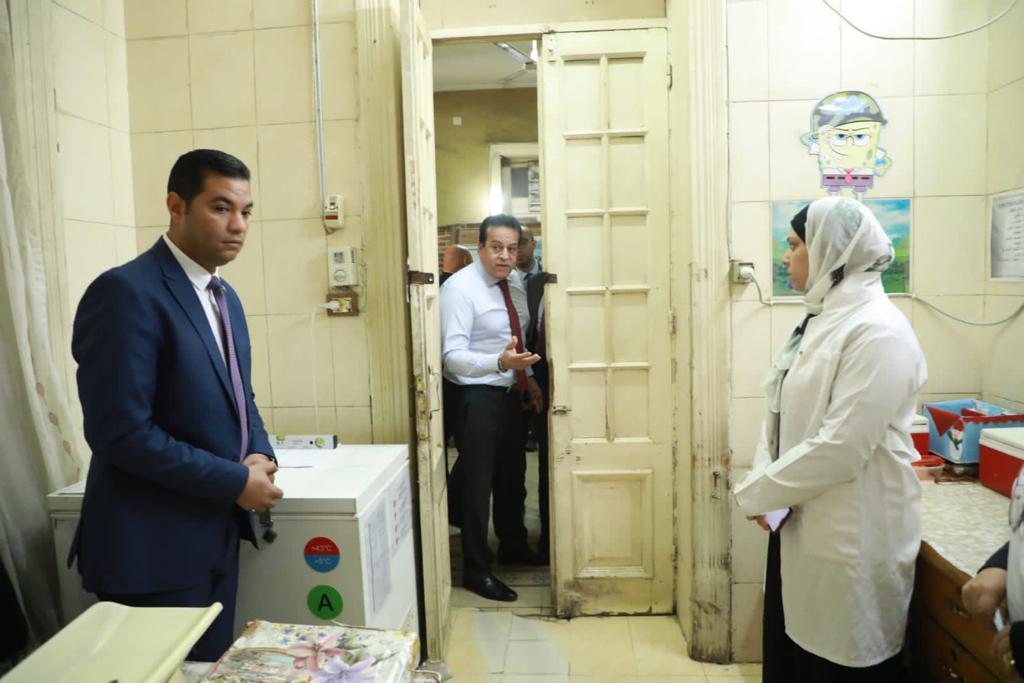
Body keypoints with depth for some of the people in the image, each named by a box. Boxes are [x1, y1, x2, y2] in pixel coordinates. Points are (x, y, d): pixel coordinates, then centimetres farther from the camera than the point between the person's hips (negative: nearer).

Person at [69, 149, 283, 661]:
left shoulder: (224, 297, 10)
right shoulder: (125, 291, -18)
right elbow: (121, 432, -24)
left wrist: (259, 455, -4)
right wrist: (236, 482, -18)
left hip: (216, 534, 8)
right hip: (154, 548, -8)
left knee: (212, 667, 21)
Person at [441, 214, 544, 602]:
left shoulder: (515, 281, 6)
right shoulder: (460, 287, -18)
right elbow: (452, 356, -26)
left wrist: (528, 377, 11)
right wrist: (500, 362, -39)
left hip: (511, 392, 8)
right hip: (478, 397, -8)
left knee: (513, 474, 22)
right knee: (477, 482, 1)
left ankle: (513, 546, 44)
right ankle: (476, 570, 20)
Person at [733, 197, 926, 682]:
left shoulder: (877, 331, -19)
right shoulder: (820, 319, 10)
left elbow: (841, 446, -25)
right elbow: (780, 413, 9)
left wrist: (755, 493, -15)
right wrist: (762, 482, -6)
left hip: (851, 537, -8)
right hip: (800, 524, 8)